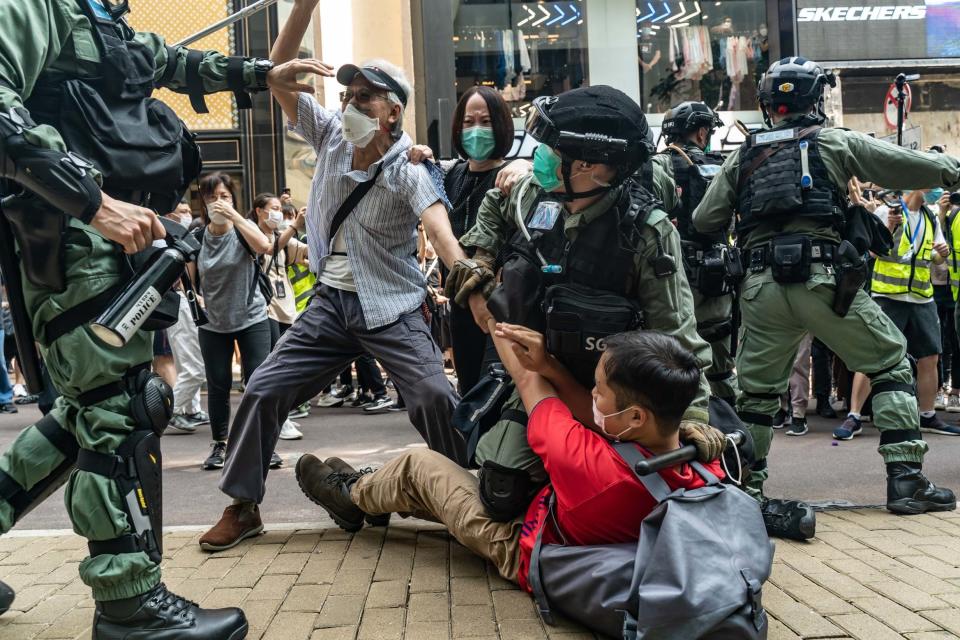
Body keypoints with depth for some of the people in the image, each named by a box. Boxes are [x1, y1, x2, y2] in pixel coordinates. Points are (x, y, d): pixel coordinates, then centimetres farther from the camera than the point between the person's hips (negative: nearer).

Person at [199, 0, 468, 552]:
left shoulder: (410, 170, -15)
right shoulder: (331, 135, -1)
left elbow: (438, 225, -34)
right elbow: (278, 73, -2)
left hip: (393, 308, -4)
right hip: (332, 303, 5)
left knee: (437, 398, -19)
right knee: (264, 391, 2)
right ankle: (243, 507, 18)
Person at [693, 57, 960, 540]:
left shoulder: (742, 157, 15)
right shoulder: (834, 142, 7)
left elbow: (703, 221, 14)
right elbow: (910, 167, 7)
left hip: (761, 287, 3)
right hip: (822, 279, -3)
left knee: (756, 390, 12)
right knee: (891, 364, 11)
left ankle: (746, 495, 12)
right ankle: (906, 481, 7)